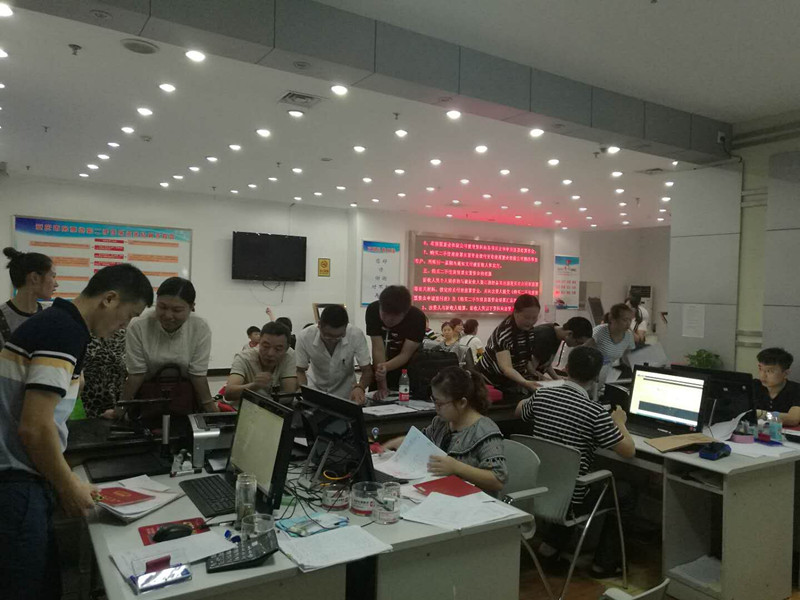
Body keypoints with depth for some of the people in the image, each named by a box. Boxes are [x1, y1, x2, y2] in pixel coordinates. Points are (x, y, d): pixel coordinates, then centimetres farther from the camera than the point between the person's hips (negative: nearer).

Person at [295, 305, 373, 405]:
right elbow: (300, 371, -8)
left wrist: (360, 387, -38)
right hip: (315, 388, 0)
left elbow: (367, 370, -17)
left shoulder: (357, 335, -25)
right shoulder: (304, 337, -23)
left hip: (346, 393, 0)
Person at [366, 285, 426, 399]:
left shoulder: (417, 317, -26)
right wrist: (382, 386, -29)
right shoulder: (373, 310, -23)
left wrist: (385, 367, -43)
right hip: (382, 363, 2)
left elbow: (405, 354, -24)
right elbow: (378, 349, -24)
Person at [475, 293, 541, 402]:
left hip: (513, 380, 7)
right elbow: (506, 367, -38)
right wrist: (525, 383, -53)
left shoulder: (530, 330, -5)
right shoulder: (504, 333, -28)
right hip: (489, 381, -6)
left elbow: (526, 359, 7)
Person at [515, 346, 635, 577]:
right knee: (623, 493, 22)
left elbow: (519, 412, 16)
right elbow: (628, 451, -12)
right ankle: (604, 561, 28)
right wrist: (619, 422, 7)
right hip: (570, 501, -5)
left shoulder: (542, 395, -7)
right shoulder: (595, 412, -21)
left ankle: (552, 543, 28)